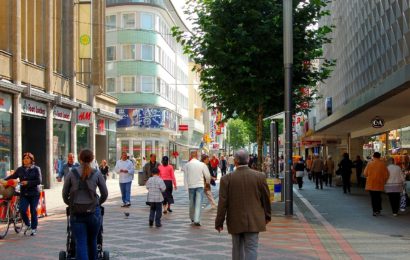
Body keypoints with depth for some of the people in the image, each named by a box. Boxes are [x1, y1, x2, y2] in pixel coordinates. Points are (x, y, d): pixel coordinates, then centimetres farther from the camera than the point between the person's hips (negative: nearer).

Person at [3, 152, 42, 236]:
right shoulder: (20, 169, 8)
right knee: (22, 210, -9)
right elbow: (12, 176, 6)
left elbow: (39, 181, -9)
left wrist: (28, 182, -18)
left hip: (34, 194, -2)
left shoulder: (36, 169, -1)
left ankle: (34, 228, 17)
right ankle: (27, 225, 17)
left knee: (33, 211, 1)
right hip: (24, 194, 2)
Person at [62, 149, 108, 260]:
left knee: (80, 243, -2)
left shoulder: (72, 173, 1)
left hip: (76, 213, -1)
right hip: (93, 212, 1)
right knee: (92, 241, 16)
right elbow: (105, 194, 6)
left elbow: (65, 194, 6)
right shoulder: (97, 174, 1)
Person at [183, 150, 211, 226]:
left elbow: (185, 177, -1)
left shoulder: (187, 165, -2)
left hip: (191, 186, 2)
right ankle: (197, 220, -15)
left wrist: (186, 187, 5)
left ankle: (192, 218, 28)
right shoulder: (202, 164, -4)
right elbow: (208, 176, 0)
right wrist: (207, 182, 21)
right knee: (198, 203, -4)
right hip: (200, 185, -2)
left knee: (192, 203, 15)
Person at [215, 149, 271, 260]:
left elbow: (223, 202, -7)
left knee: (237, 248, 16)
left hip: (235, 221, 1)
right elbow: (266, 199, 3)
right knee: (251, 249, 1)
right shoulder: (260, 176, -6)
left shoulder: (227, 179, -9)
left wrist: (219, 222, 3)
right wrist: (267, 216, 18)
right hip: (254, 221, 0)